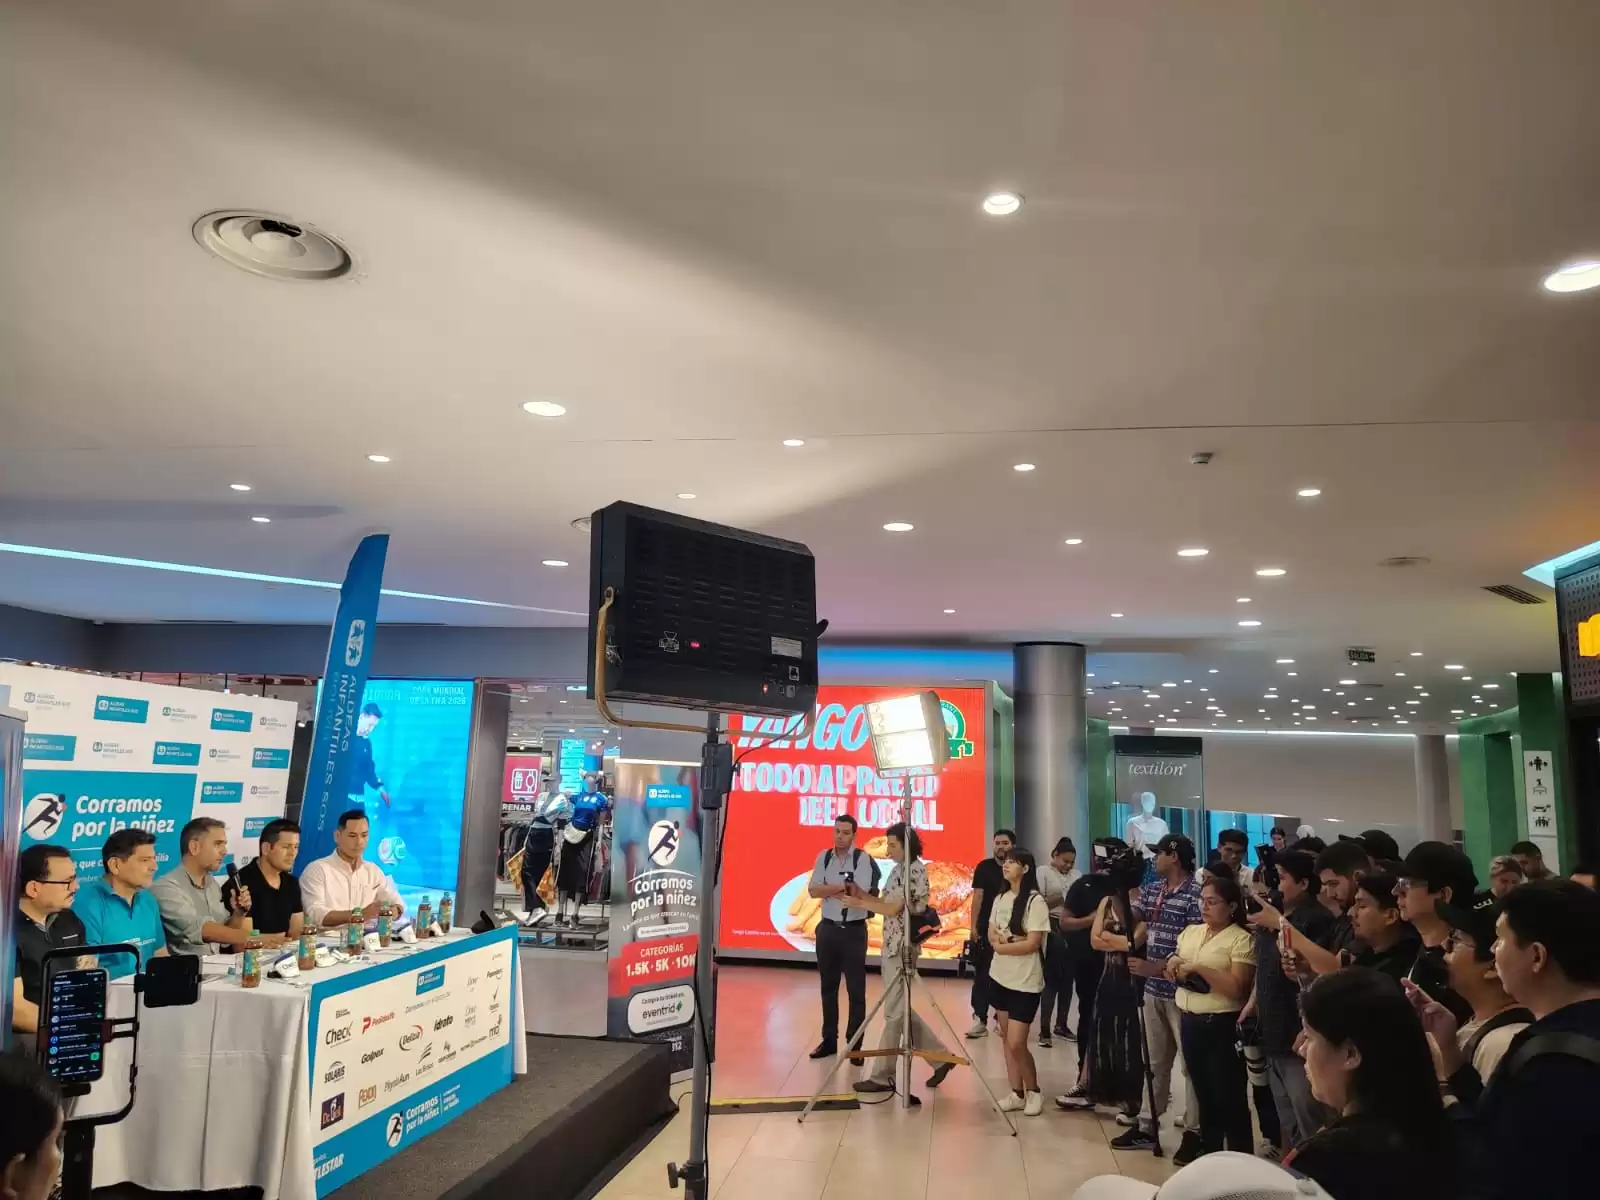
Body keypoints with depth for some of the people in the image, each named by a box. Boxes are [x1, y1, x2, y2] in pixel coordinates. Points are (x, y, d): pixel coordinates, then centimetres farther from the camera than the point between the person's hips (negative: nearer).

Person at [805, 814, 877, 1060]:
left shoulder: (863, 859, -9)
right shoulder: (824, 857, 4)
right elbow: (813, 890, -6)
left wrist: (829, 890, -12)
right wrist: (842, 886, -16)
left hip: (853, 930, -4)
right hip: (827, 928, 4)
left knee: (855, 989, 2)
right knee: (828, 987, 13)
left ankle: (855, 1043, 11)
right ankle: (829, 1039, 24)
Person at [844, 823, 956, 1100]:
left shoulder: (915, 870, -15)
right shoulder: (900, 869, 13)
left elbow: (893, 909, -19)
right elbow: (887, 903, 13)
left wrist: (860, 903, -12)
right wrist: (862, 894, 0)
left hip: (902, 948, -10)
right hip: (893, 946, 10)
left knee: (894, 1013, -1)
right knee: (901, 1010, 15)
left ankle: (882, 1076, 7)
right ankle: (941, 1057, 23)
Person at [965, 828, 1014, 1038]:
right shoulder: (984, 867, 0)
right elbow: (977, 897, -1)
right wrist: (974, 926, -8)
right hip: (985, 929, -1)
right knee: (982, 975, 1)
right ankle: (980, 1019, 2)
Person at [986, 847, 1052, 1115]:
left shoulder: (1035, 901, -14)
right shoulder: (1000, 898, 8)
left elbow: (1032, 944, -18)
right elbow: (991, 934, 7)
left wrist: (1002, 946, -8)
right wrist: (1006, 939, -14)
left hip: (1025, 982, -7)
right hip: (1000, 976, 7)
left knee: (1016, 1044, -7)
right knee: (1007, 1040, 10)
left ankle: (1033, 1092, 13)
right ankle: (1016, 1093, 19)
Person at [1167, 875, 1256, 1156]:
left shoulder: (1241, 940, -10)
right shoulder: (1190, 932, 11)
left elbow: (1236, 988, -19)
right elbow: (1173, 973, 19)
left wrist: (1198, 968, -20)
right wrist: (1174, 966, -3)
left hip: (1223, 1025, -6)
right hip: (1190, 1022, 7)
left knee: (1229, 1098, 1)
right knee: (1204, 1094, 16)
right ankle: (1209, 1154, 28)